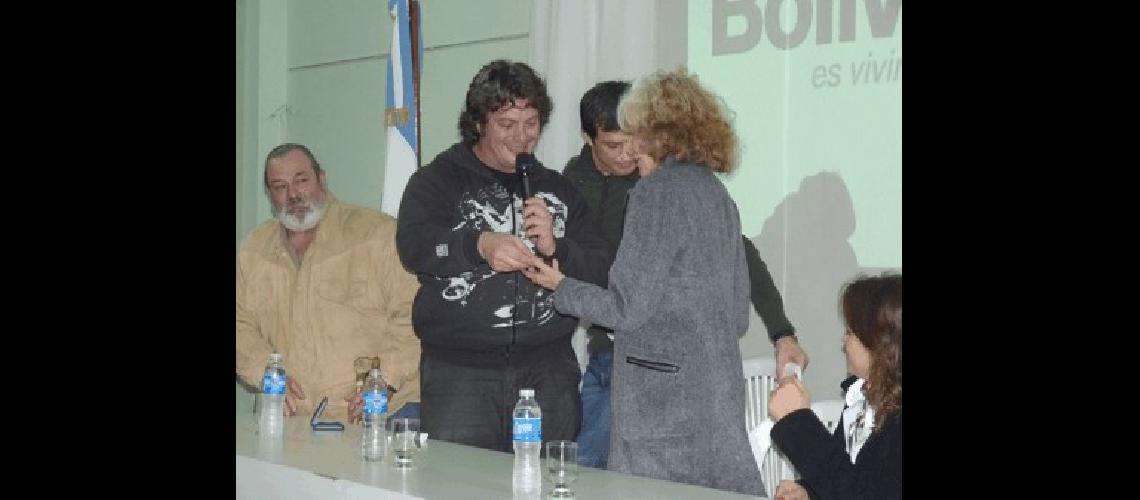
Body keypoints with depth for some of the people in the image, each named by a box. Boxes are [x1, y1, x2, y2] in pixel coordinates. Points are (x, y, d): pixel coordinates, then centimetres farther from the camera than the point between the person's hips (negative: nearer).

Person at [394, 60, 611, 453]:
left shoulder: (557, 190, 17)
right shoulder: (439, 180, 7)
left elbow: (600, 270, 10)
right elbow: (413, 244, -11)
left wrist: (556, 248, -10)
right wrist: (479, 244, -28)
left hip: (548, 375, 3)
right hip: (459, 372, -3)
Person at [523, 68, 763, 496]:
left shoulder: (658, 191, -10)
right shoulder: (718, 194, 14)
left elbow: (627, 308, -12)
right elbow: (738, 317, 17)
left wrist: (561, 287, 3)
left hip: (663, 391, -8)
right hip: (718, 393, 8)